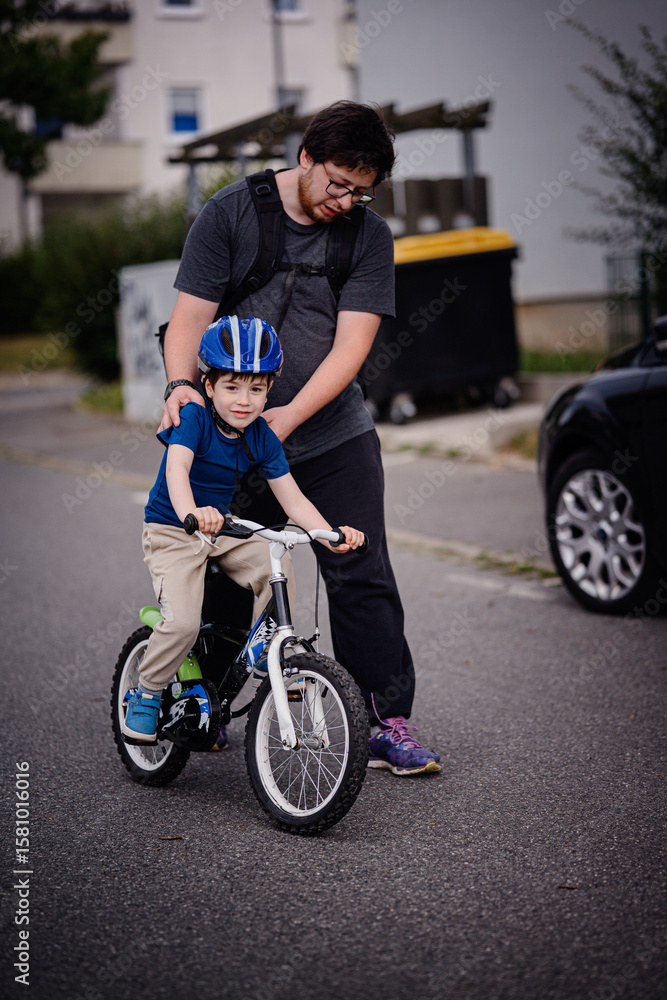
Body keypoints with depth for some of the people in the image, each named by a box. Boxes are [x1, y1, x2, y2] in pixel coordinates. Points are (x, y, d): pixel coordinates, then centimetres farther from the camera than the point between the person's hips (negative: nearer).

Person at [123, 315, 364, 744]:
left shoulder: (262, 437, -6)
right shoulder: (194, 418, -19)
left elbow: (293, 499, -7)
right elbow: (177, 469, -37)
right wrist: (191, 513, -58)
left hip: (224, 529, 5)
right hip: (172, 532, -5)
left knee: (278, 570, -19)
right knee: (183, 622, -22)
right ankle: (147, 693, 4)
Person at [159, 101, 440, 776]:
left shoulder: (369, 236, -1)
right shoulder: (230, 213, -3)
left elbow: (351, 343, -10)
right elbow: (190, 315, -6)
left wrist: (290, 415, -23)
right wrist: (181, 384, -26)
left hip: (333, 436, 1)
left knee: (361, 578, -4)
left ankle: (388, 723, 3)